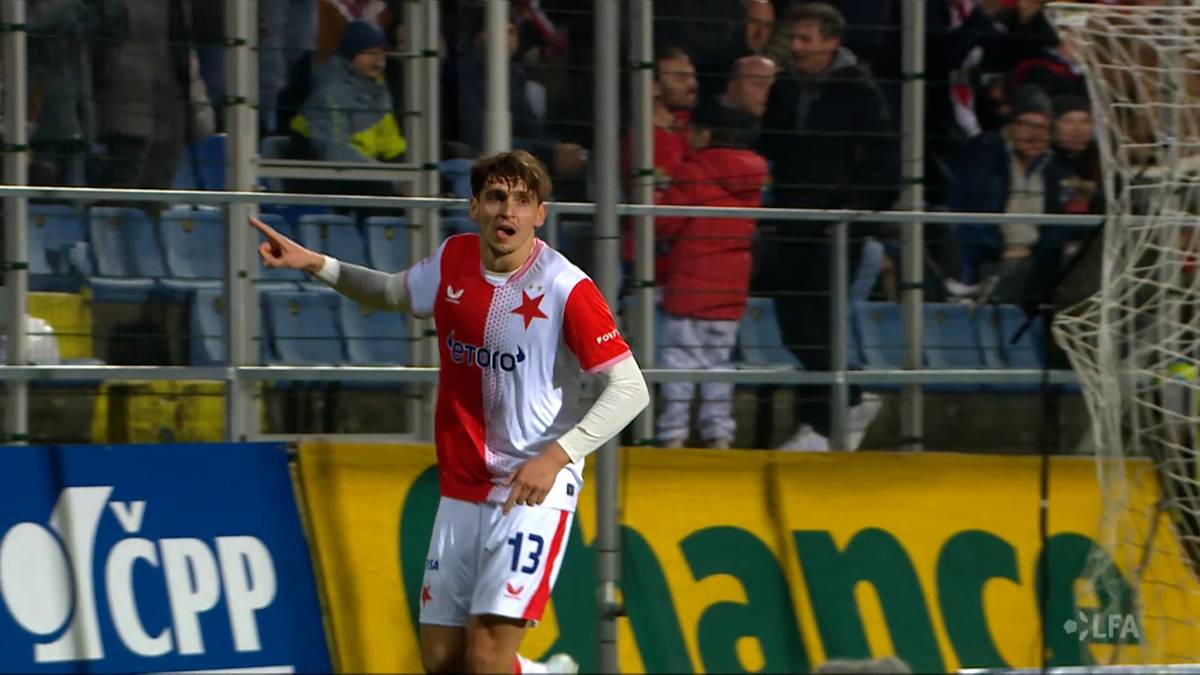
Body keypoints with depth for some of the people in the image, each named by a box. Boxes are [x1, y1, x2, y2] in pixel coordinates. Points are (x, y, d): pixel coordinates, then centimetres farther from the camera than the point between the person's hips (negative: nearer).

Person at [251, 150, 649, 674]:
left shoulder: (565, 289, -16)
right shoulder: (453, 260, 1)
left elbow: (630, 389, -17)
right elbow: (393, 292, 24)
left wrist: (556, 456, -26)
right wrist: (315, 265, 11)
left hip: (534, 490, -6)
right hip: (462, 490, 6)